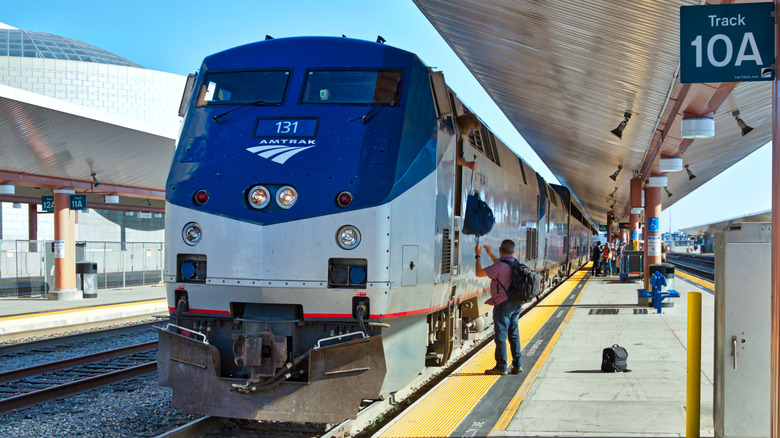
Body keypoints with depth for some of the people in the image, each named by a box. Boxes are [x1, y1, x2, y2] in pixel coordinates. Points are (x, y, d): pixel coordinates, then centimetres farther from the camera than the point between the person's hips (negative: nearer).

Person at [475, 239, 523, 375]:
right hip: (516, 304, 8)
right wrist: (490, 254, 34)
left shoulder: (500, 266, -19)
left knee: (501, 336, -1)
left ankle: (501, 367, 3)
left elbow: (479, 273, -13)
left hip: (503, 304, -8)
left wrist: (478, 256, -1)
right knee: (514, 334, 14)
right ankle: (517, 365, 16)